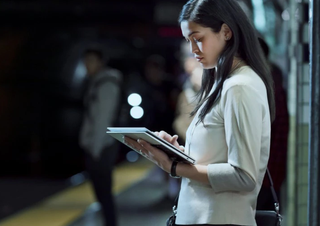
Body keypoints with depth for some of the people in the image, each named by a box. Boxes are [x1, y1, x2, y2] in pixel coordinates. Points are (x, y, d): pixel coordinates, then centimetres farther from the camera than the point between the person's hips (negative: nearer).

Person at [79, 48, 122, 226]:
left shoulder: (107, 84, -11)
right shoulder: (97, 83, 17)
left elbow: (104, 118, -16)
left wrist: (96, 148, -19)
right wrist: (90, 146, 13)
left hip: (101, 148, -9)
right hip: (94, 147, 9)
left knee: (104, 193, -7)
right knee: (101, 193, 12)